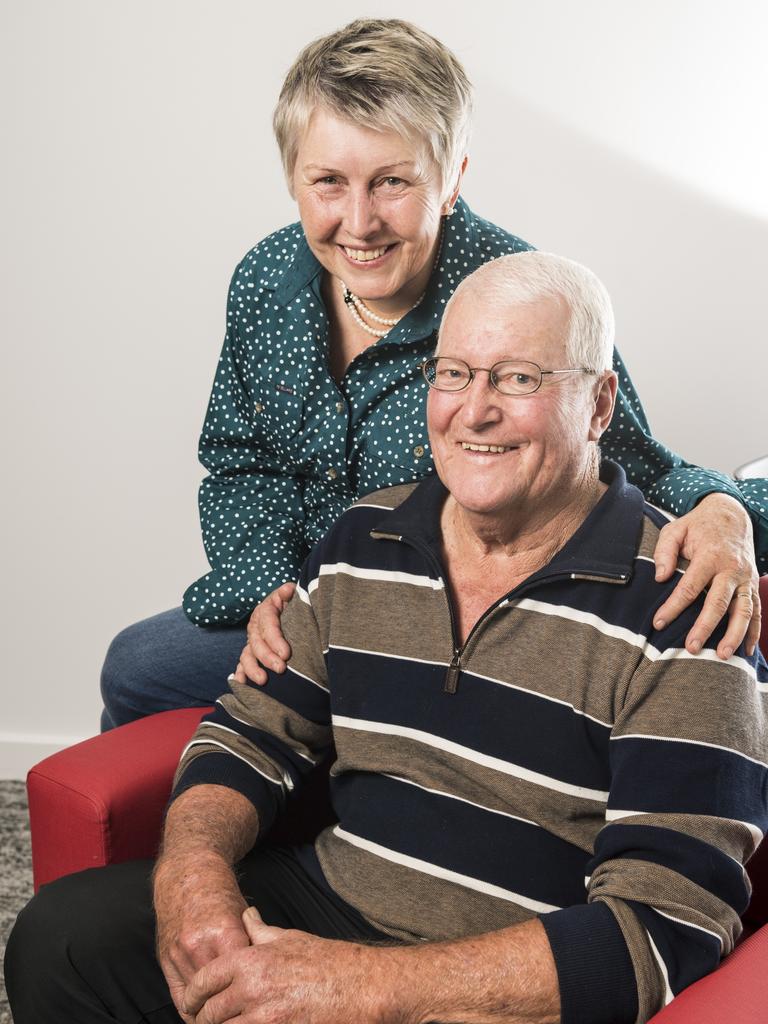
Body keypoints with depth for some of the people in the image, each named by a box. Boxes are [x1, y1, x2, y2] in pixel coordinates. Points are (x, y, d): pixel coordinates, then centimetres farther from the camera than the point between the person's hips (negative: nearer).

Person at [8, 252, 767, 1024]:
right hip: (331, 903, 6)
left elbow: (663, 928, -21)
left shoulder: (680, 608, -16)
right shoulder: (363, 540, 5)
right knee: (61, 936, -10)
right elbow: (255, 730, 11)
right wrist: (192, 866, -12)